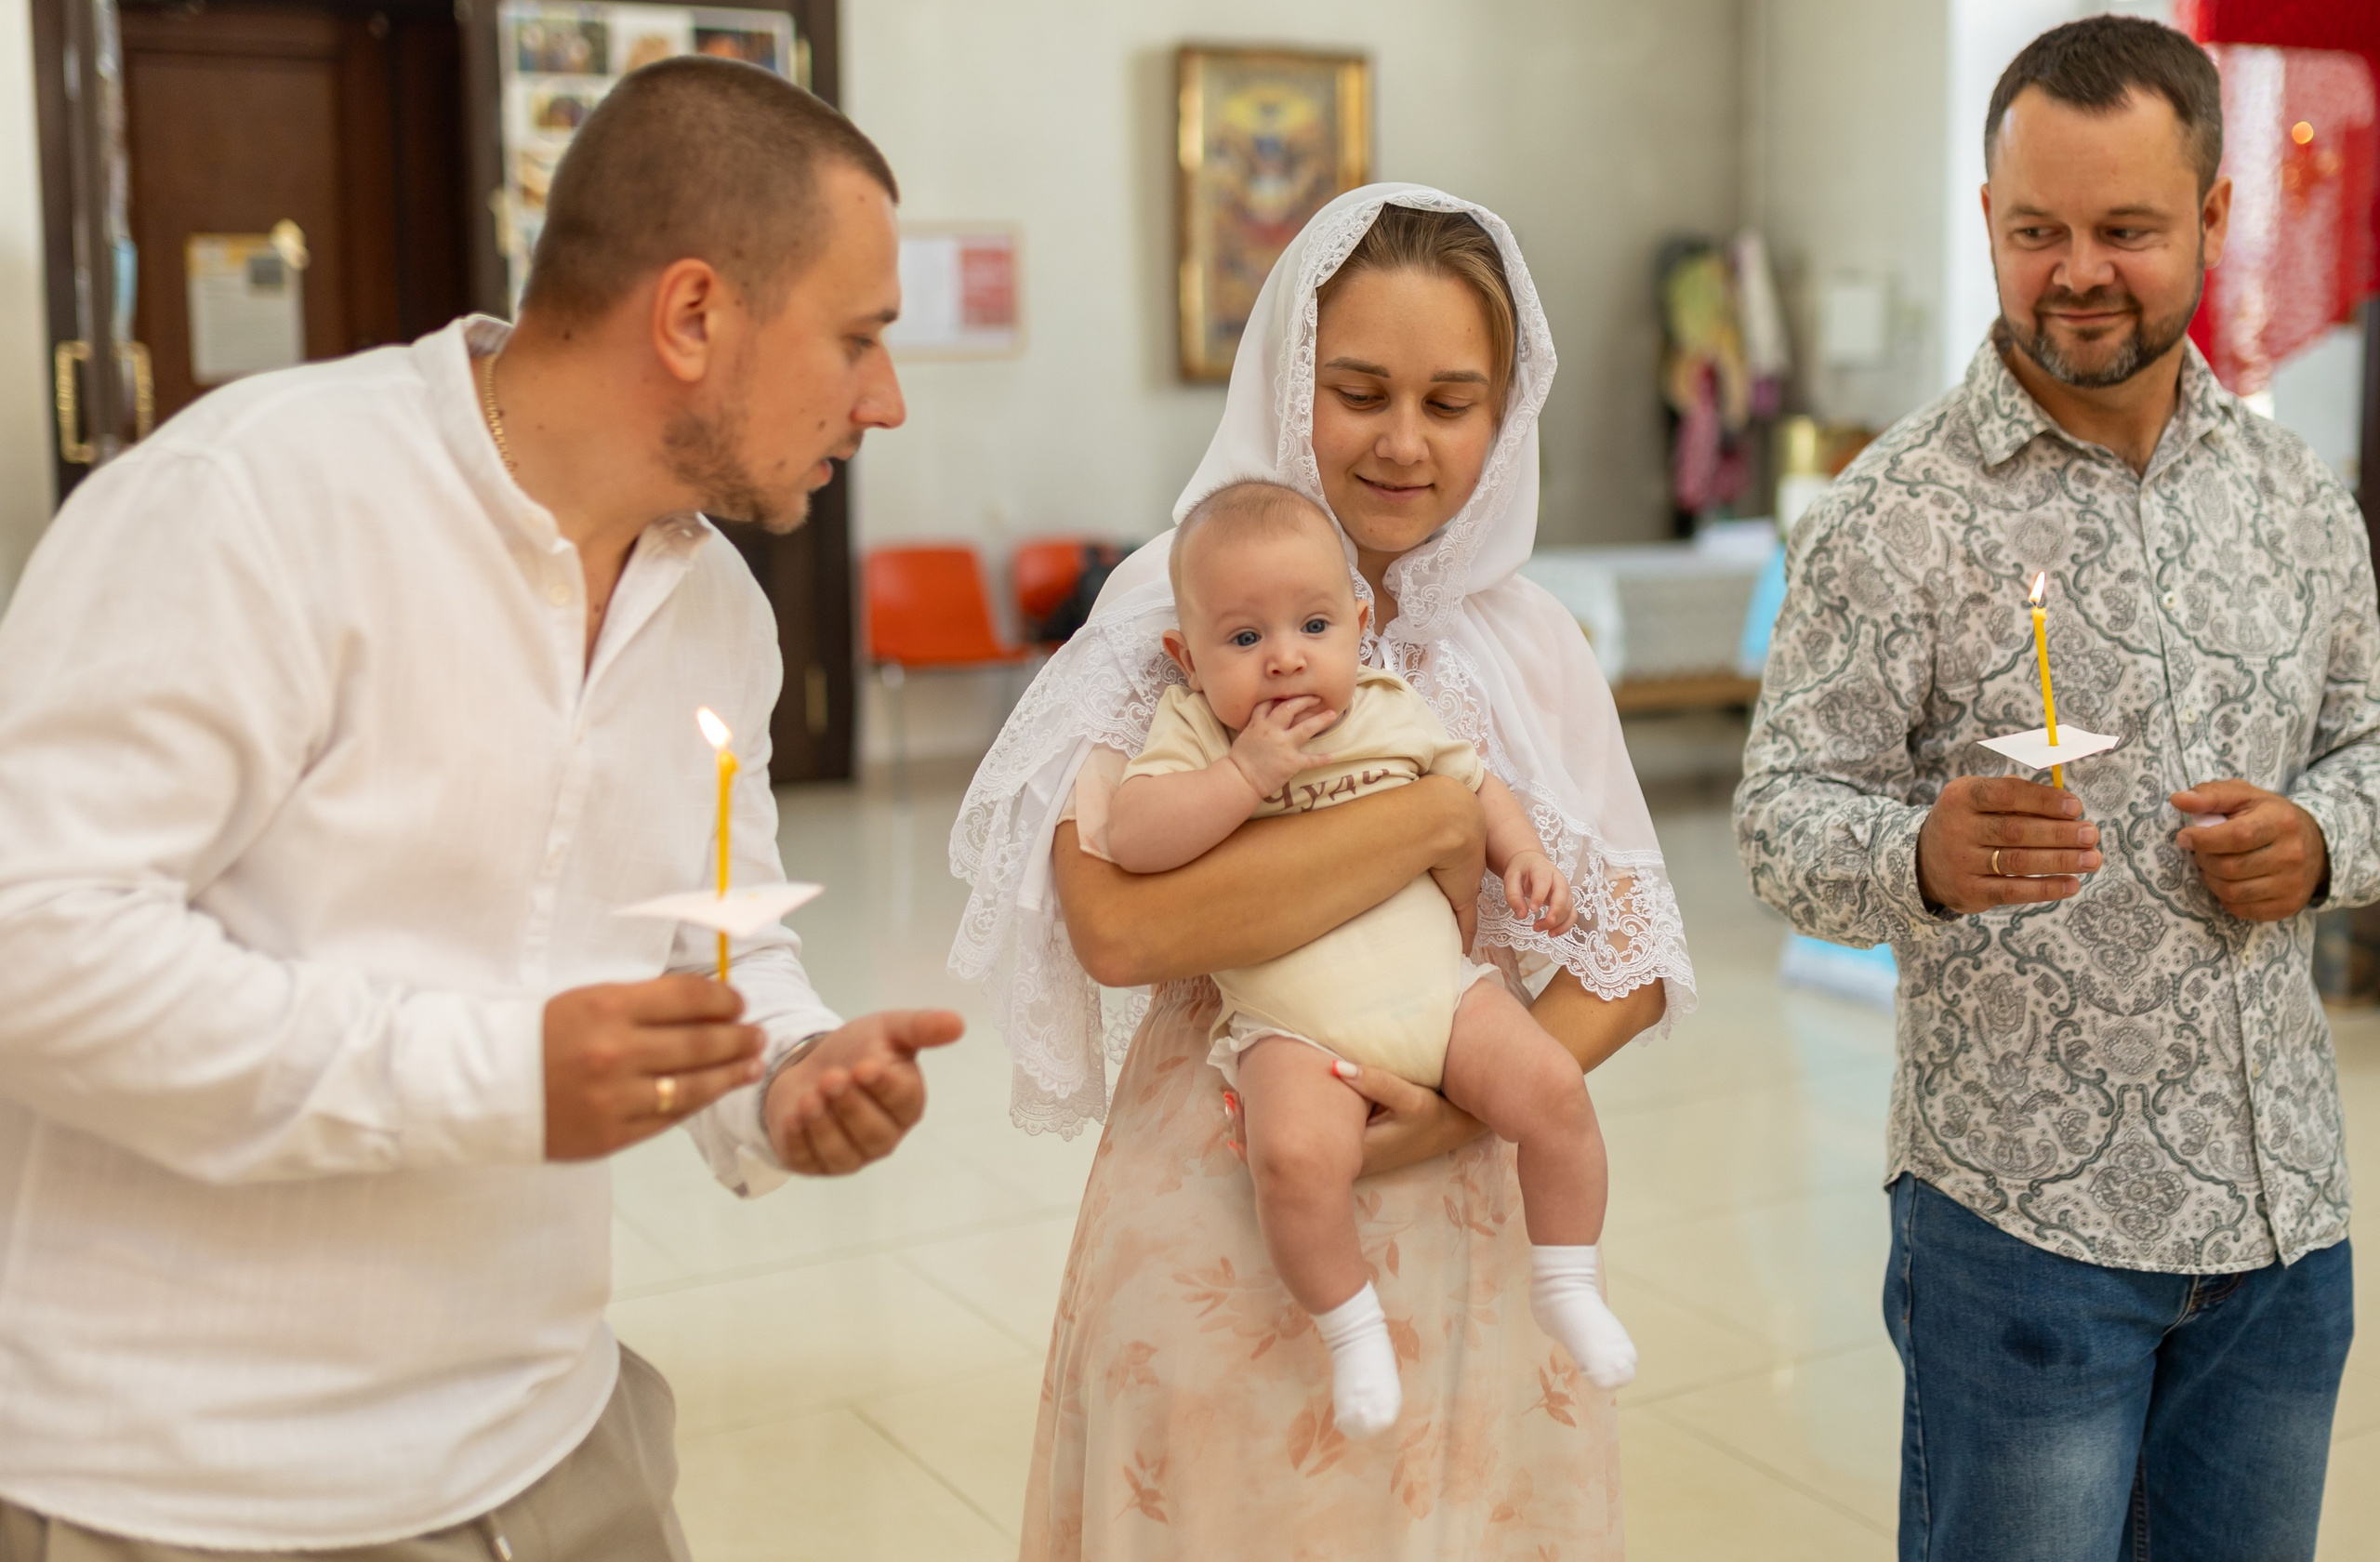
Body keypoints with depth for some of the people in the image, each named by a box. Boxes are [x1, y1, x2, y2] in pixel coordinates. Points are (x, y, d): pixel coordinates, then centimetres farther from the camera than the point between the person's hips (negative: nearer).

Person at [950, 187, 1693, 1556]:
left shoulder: (1531, 643, 3)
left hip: (1468, 1225, 3)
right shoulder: (1180, 608, -9)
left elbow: (1634, 957, 5)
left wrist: (1474, 1100, -13)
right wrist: (1446, 813, -21)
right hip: (1222, 1234, -3)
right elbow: (1117, 922, -24)